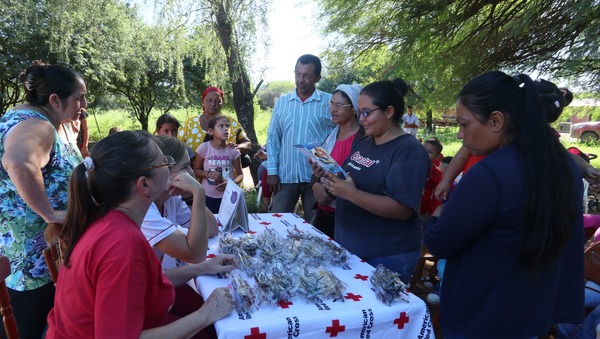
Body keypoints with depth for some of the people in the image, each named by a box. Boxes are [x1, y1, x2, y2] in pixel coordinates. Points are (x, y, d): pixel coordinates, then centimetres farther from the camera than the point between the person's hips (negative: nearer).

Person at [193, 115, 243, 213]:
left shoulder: (233, 150, -6)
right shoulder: (204, 148, -9)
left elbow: (240, 174, 0)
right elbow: (196, 170, 1)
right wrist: (208, 174, -18)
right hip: (208, 197, 0)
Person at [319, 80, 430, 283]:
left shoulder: (409, 151, -17)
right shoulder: (363, 143, 8)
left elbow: (402, 209, -25)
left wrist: (351, 194, -32)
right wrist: (333, 180, -5)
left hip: (388, 256, -7)